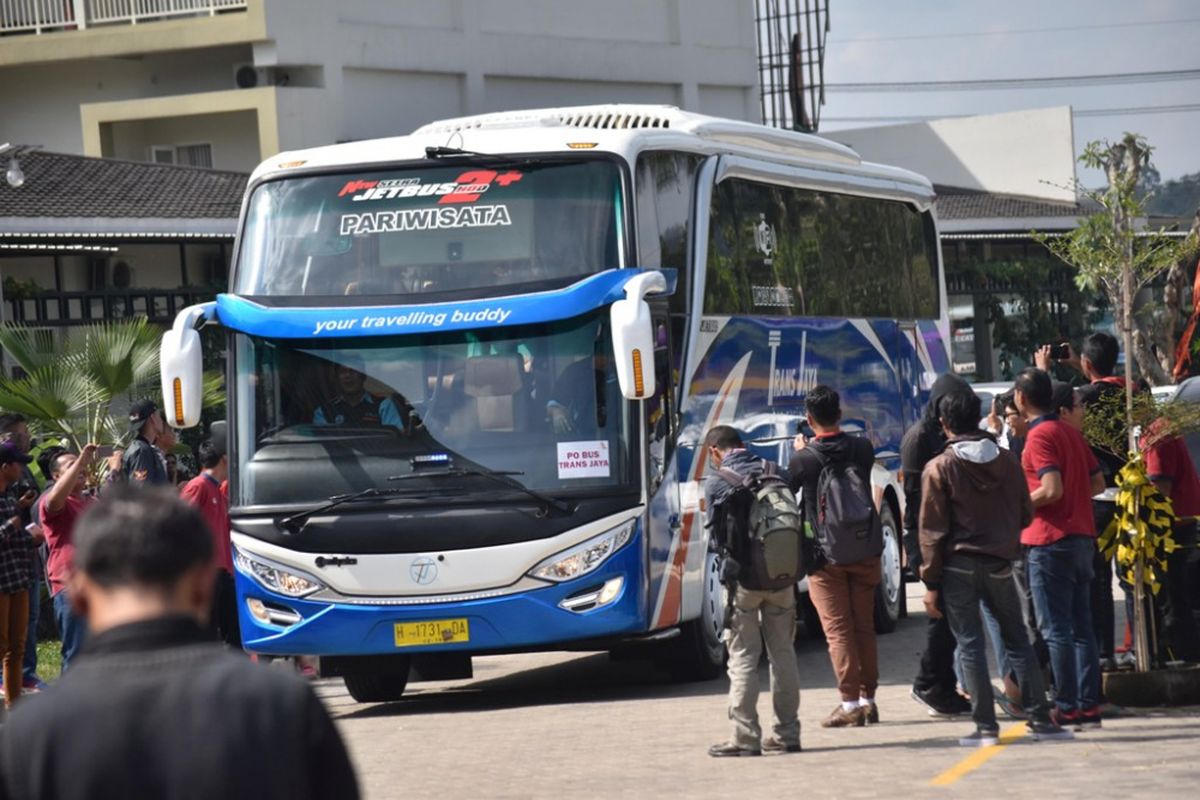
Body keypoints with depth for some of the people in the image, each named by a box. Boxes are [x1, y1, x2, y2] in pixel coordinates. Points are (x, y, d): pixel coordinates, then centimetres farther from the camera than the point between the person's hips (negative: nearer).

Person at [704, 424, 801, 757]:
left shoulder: (716, 482, -5)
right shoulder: (775, 473, 6)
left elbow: (717, 533, -1)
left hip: (742, 578, -4)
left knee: (743, 656, 0)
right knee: (783, 652, 12)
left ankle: (746, 737, -2)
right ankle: (788, 732, 15)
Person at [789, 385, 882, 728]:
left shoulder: (804, 459, -14)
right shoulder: (863, 449, -3)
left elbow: (786, 491, 1)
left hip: (825, 555, -4)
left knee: (837, 628, -1)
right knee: (864, 626, 12)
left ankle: (850, 703, -5)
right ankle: (868, 698, 15)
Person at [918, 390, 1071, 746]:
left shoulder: (939, 468, -7)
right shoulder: (1007, 461, 3)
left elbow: (932, 530, -7)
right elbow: (1026, 515, 9)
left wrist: (931, 582, -4)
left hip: (958, 566, -3)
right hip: (999, 563, 3)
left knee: (970, 645, 1)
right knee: (1017, 640, 12)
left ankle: (986, 726, -2)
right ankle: (1040, 718, 9)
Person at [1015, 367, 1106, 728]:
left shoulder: (1039, 436, -13)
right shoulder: (1072, 433, 13)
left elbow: (1052, 490, -21)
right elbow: (1098, 483, 15)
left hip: (1051, 541, -8)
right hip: (1082, 537, 8)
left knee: (1055, 629, -5)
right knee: (1082, 627, 10)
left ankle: (1067, 707, -6)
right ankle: (1089, 704, 10)